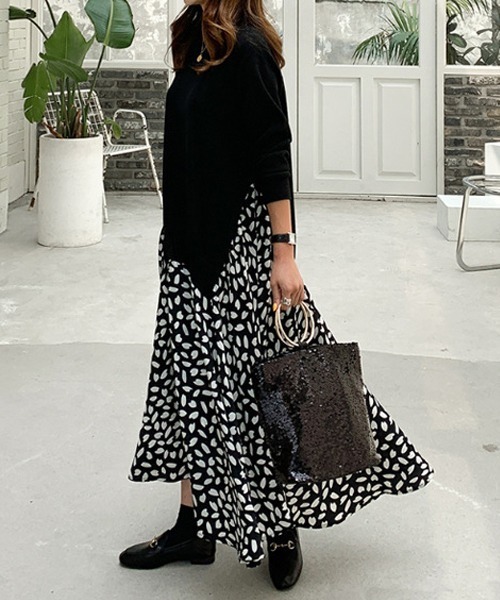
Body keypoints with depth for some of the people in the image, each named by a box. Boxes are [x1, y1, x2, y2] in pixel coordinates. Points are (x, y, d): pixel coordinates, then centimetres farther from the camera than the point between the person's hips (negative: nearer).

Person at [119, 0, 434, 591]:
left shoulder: (248, 48, -12)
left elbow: (273, 153, -17)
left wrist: (283, 251, -21)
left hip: (237, 246, -9)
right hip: (194, 244, 9)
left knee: (254, 384, -1)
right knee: (193, 378, 10)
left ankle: (281, 527, 14)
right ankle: (193, 525, 20)